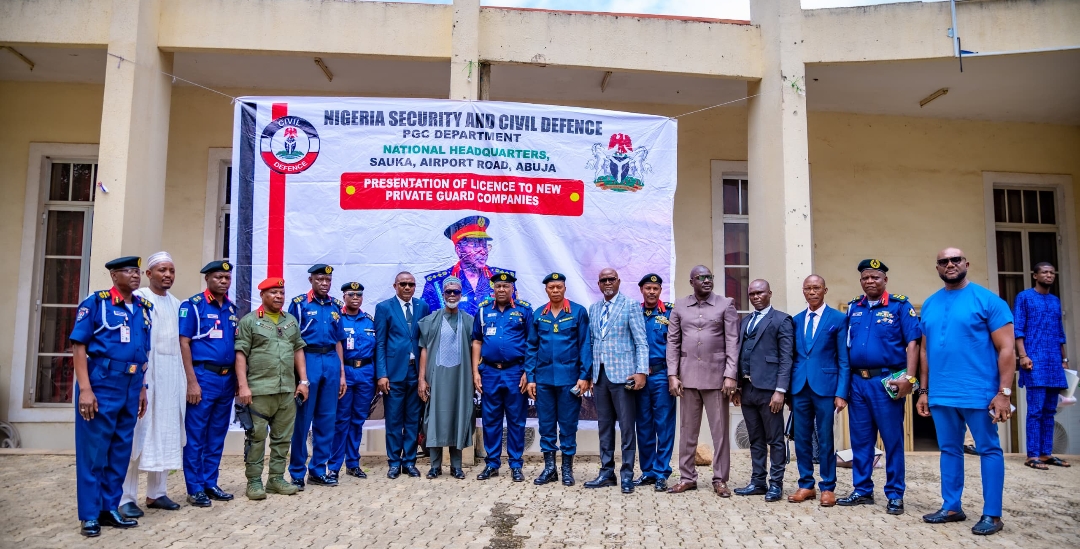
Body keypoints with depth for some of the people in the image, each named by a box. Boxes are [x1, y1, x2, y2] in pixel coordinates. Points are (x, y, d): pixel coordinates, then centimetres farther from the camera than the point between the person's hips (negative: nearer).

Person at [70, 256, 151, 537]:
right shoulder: (96, 302, -5)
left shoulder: (144, 307, 11)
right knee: (94, 450, 1)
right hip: (101, 383, -6)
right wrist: (84, 388, -17)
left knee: (121, 449, 10)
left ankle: (110, 508, 21)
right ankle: (89, 515, 11)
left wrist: (142, 387, 14)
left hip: (131, 386, 6)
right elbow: (79, 346, -9)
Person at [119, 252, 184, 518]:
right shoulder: (137, 298, -4)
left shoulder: (177, 304, 16)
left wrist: (186, 378, 11)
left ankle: (156, 492, 17)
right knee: (138, 434, -4)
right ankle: (126, 497, 3)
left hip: (172, 376, 7)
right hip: (144, 373, -6)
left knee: (166, 435, 9)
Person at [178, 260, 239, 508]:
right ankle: (195, 489, 9)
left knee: (217, 436, 12)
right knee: (196, 437, 1)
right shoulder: (193, 305, -6)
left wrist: (238, 379, 12)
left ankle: (210, 484, 21)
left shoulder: (232, 308, 12)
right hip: (203, 376, -6)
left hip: (227, 378, 6)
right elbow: (184, 343, -10)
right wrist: (192, 382, -15)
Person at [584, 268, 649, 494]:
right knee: (604, 426, 10)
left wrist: (641, 371, -15)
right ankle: (606, 473, 18)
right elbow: (591, 342, 15)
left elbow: (641, 342, -6)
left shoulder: (630, 306, -1)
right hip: (600, 374, 5)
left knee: (626, 426, -1)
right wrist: (589, 374, 11)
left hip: (622, 374, -5)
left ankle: (627, 475, 7)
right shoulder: (593, 309, 15)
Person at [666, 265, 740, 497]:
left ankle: (720, 480, 14)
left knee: (720, 430, 3)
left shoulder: (726, 305, 0)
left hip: (716, 376, -2)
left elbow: (732, 342, -3)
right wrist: (672, 375, -2)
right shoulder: (679, 306, 6)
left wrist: (730, 376, -10)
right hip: (688, 376, 2)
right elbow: (673, 342, 6)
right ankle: (687, 477, 20)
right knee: (687, 430, 10)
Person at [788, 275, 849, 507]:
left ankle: (828, 487, 15)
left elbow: (844, 360, -3)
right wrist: (788, 388, 5)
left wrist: (841, 393, -9)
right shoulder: (796, 320, 12)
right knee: (801, 439, 8)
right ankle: (806, 485, 19)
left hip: (825, 386, -4)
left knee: (825, 439, 3)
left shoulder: (838, 319, 0)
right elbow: (793, 357, 12)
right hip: (800, 387, 4)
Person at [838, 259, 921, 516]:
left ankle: (895, 495, 13)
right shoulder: (853, 308, 12)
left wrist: (909, 377, -17)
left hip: (886, 381, -5)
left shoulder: (899, 306, -1)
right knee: (860, 439, 10)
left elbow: (912, 342, -7)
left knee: (892, 439, 2)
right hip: (857, 382, 5)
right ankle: (862, 490, 21)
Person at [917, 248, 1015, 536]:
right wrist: (924, 390, 12)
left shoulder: (987, 300, -4)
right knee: (949, 450, 13)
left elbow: (1006, 348, -7)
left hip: (979, 393, -5)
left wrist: (1004, 392, -12)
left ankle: (992, 514, 14)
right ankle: (951, 507, 24)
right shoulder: (929, 305, 10)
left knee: (989, 450, 5)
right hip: (941, 395, 5)